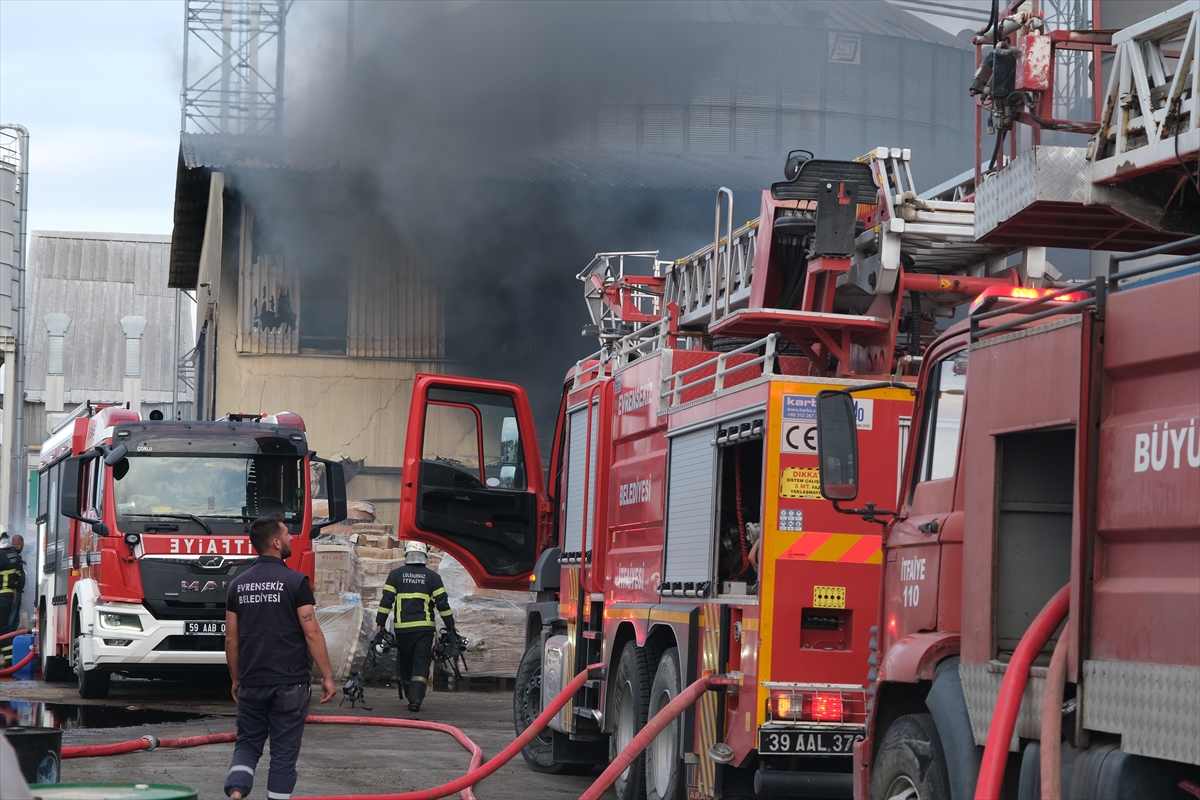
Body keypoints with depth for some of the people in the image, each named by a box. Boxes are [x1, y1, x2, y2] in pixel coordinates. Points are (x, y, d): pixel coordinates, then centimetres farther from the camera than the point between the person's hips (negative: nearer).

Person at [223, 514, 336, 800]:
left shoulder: (238, 584, 5)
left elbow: (231, 639, 9)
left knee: (247, 744, 12)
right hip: (289, 684, -4)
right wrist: (327, 676, -6)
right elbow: (312, 633, -13)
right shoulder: (295, 582, -10)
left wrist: (236, 679, 19)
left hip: (251, 683, 4)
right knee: (284, 752, 4)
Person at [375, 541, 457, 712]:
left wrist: (380, 622, 5)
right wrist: (450, 626, 7)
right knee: (421, 664, -1)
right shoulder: (432, 577, 3)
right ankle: (415, 698, -13)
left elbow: (386, 600, 0)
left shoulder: (396, 574, 4)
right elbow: (442, 603, 2)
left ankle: (408, 692, 25)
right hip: (424, 627, -1)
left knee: (404, 662, 15)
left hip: (402, 627, 1)